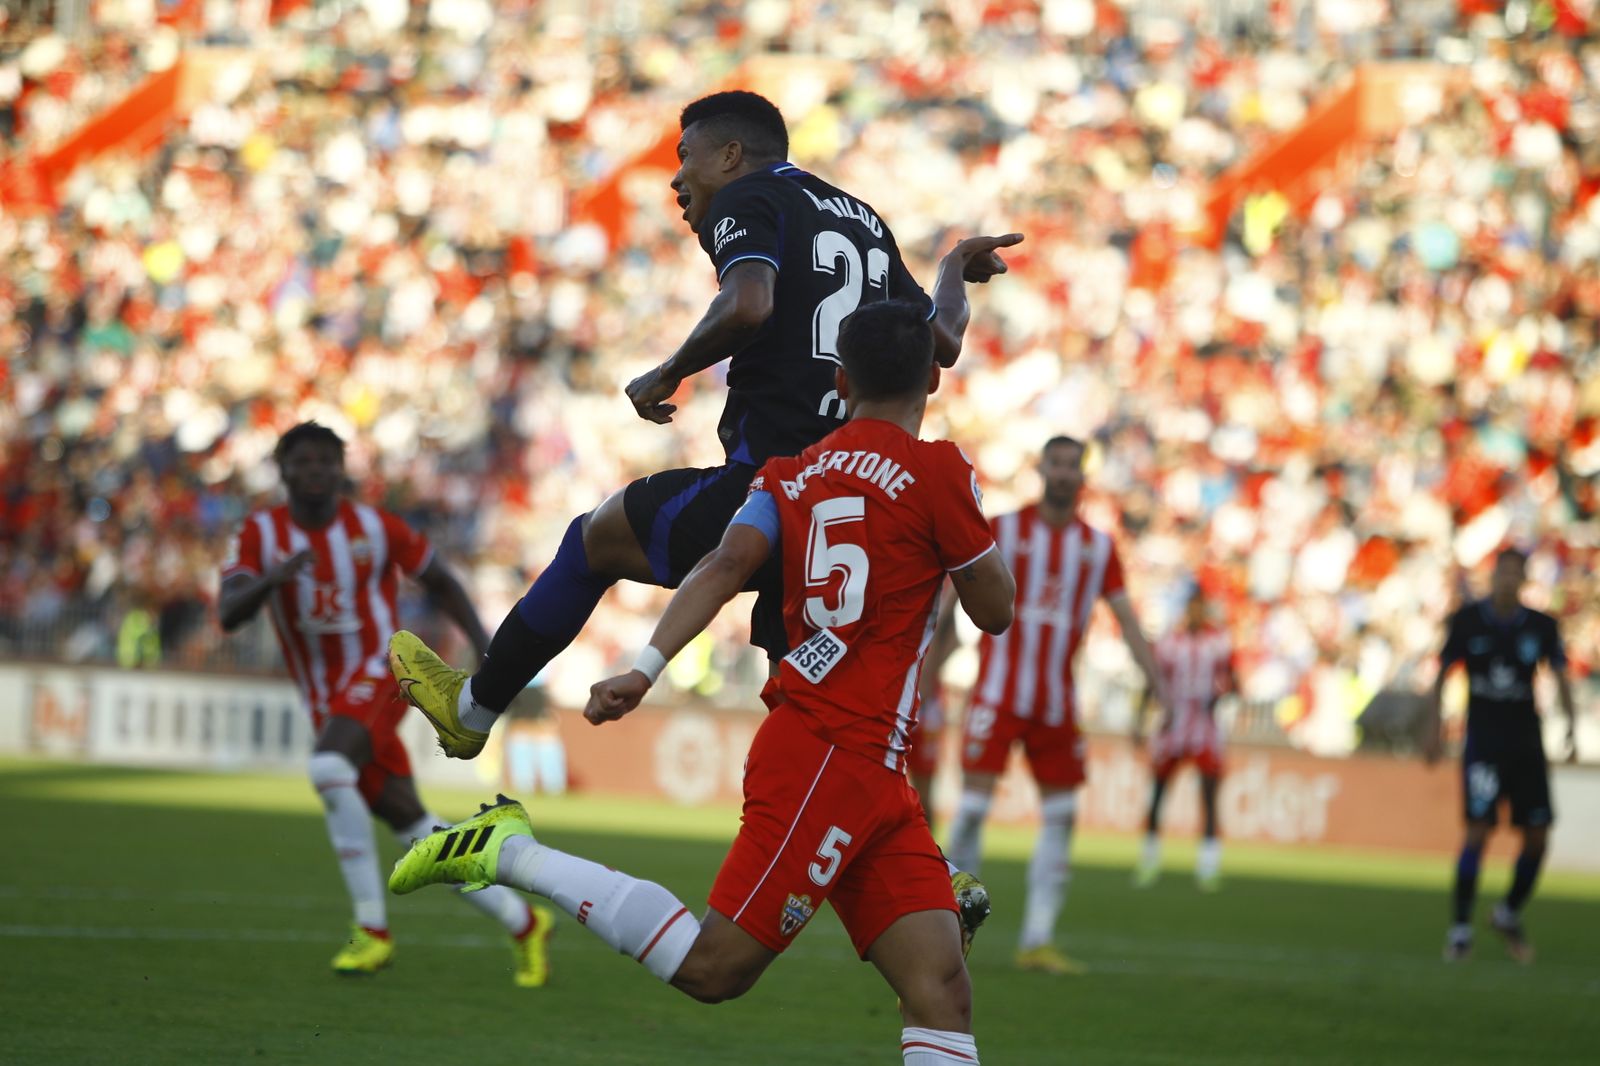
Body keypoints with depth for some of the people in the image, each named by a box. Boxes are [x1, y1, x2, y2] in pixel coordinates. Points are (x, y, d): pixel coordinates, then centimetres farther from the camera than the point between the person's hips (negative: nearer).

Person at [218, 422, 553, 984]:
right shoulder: (261, 533, 0)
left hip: (377, 672, -4)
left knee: (329, 768, -33)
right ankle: (523, 922, 16)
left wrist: (484, 644, 2)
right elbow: (228, 614, -13)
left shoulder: (375, 527, -2)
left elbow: (440, 580, 12)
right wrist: (274, 578, -33)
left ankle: (372, 928, -27)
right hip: (325, 699, 4)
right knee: (415, 828, 1)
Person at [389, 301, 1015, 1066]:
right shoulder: (935, 471, -6)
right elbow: (996, 611, 1)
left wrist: (646, 668, -14)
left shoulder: (791, 475, 13)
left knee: (940, 987, -1)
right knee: (713, 967, -9)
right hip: (829, 756, -8)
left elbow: (727, 564, -4)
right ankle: (509, 852, -6)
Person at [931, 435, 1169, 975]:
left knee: (1061, 814, 1)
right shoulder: (1003, 529, -3)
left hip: (1056, 702, 4)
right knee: (973, 804, -10)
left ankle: (1037, 941, 5)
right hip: (998, 693, -4)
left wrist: (1156, 682, -4)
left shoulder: (1098, 546, 6)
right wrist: (928, 673, -4)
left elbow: (1125, 616, 6)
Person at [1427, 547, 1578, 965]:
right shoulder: (1468, 620, -3)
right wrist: (1434, 730, -1)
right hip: (1482, 739, -3)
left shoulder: (1542, 626, 1)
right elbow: (1442, 675, 5)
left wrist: (1571, 728, -10)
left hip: (1526, 742, 3)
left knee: (1538, 836, 0)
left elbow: (1561, 677, 4)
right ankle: (1460, 930, -7)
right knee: (1478, 831, -13)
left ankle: (1510, 914, 24)